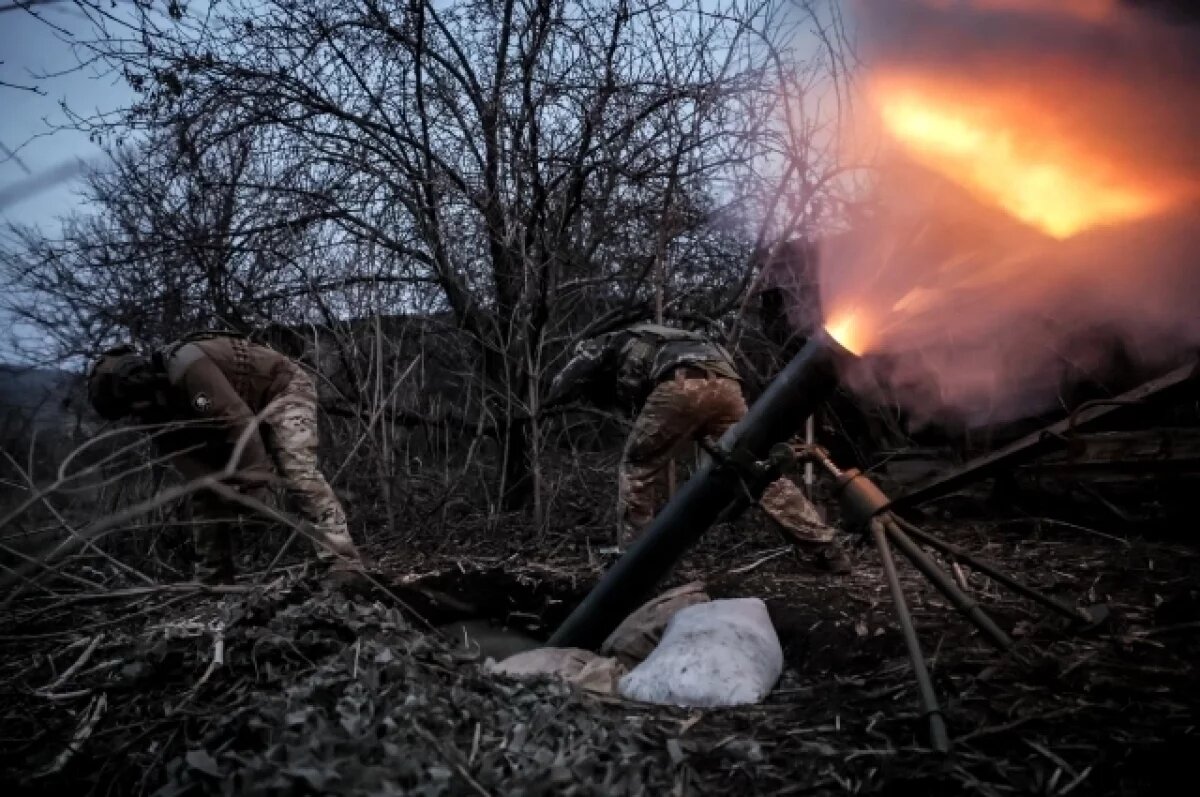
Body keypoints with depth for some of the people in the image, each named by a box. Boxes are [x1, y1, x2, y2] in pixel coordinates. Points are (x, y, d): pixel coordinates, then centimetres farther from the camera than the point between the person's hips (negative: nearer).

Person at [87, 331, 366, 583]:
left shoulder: (184, 364, -33)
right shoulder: (162, 400, -4)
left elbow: (238, 421, -38)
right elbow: (191, 463, -6)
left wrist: (255, 484, -36)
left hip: (283, 388, -9)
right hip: (240, 413, 10)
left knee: (299, 473, -27)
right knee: (208, 489, 5)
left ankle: (345, 571, -33)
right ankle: (211, 580, 13)